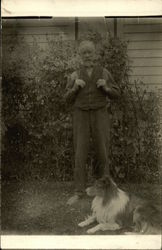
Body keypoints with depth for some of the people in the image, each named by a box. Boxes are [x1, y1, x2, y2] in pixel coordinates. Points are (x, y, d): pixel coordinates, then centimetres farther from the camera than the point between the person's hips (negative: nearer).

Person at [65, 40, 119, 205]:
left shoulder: (104, 73, 3)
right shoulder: (74, 76, 4)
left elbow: (115, 94, 5)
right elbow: (69, 99, 4)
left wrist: (105, 87, -17)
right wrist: (75, 86, -16)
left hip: (100, 116, 0)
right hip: (81, 117, 1)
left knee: (102, 153, 2)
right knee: (80, 154, -2)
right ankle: (79, 192, 6)